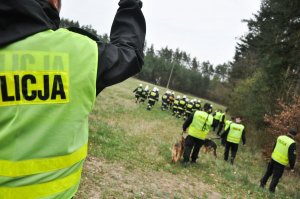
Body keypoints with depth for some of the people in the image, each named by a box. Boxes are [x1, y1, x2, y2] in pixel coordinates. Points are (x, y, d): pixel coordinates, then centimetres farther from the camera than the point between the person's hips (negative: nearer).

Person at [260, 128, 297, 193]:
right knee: (276, 177, 9)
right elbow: (292, 157, -19)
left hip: (273, 158, 6)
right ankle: (271, 189, 17)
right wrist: (292, 167, -8)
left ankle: (262, 183, 34)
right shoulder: (292, 143, -21)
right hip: (281, 163, -6)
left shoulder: (280, 137, -2)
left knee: (268, 172, 23)